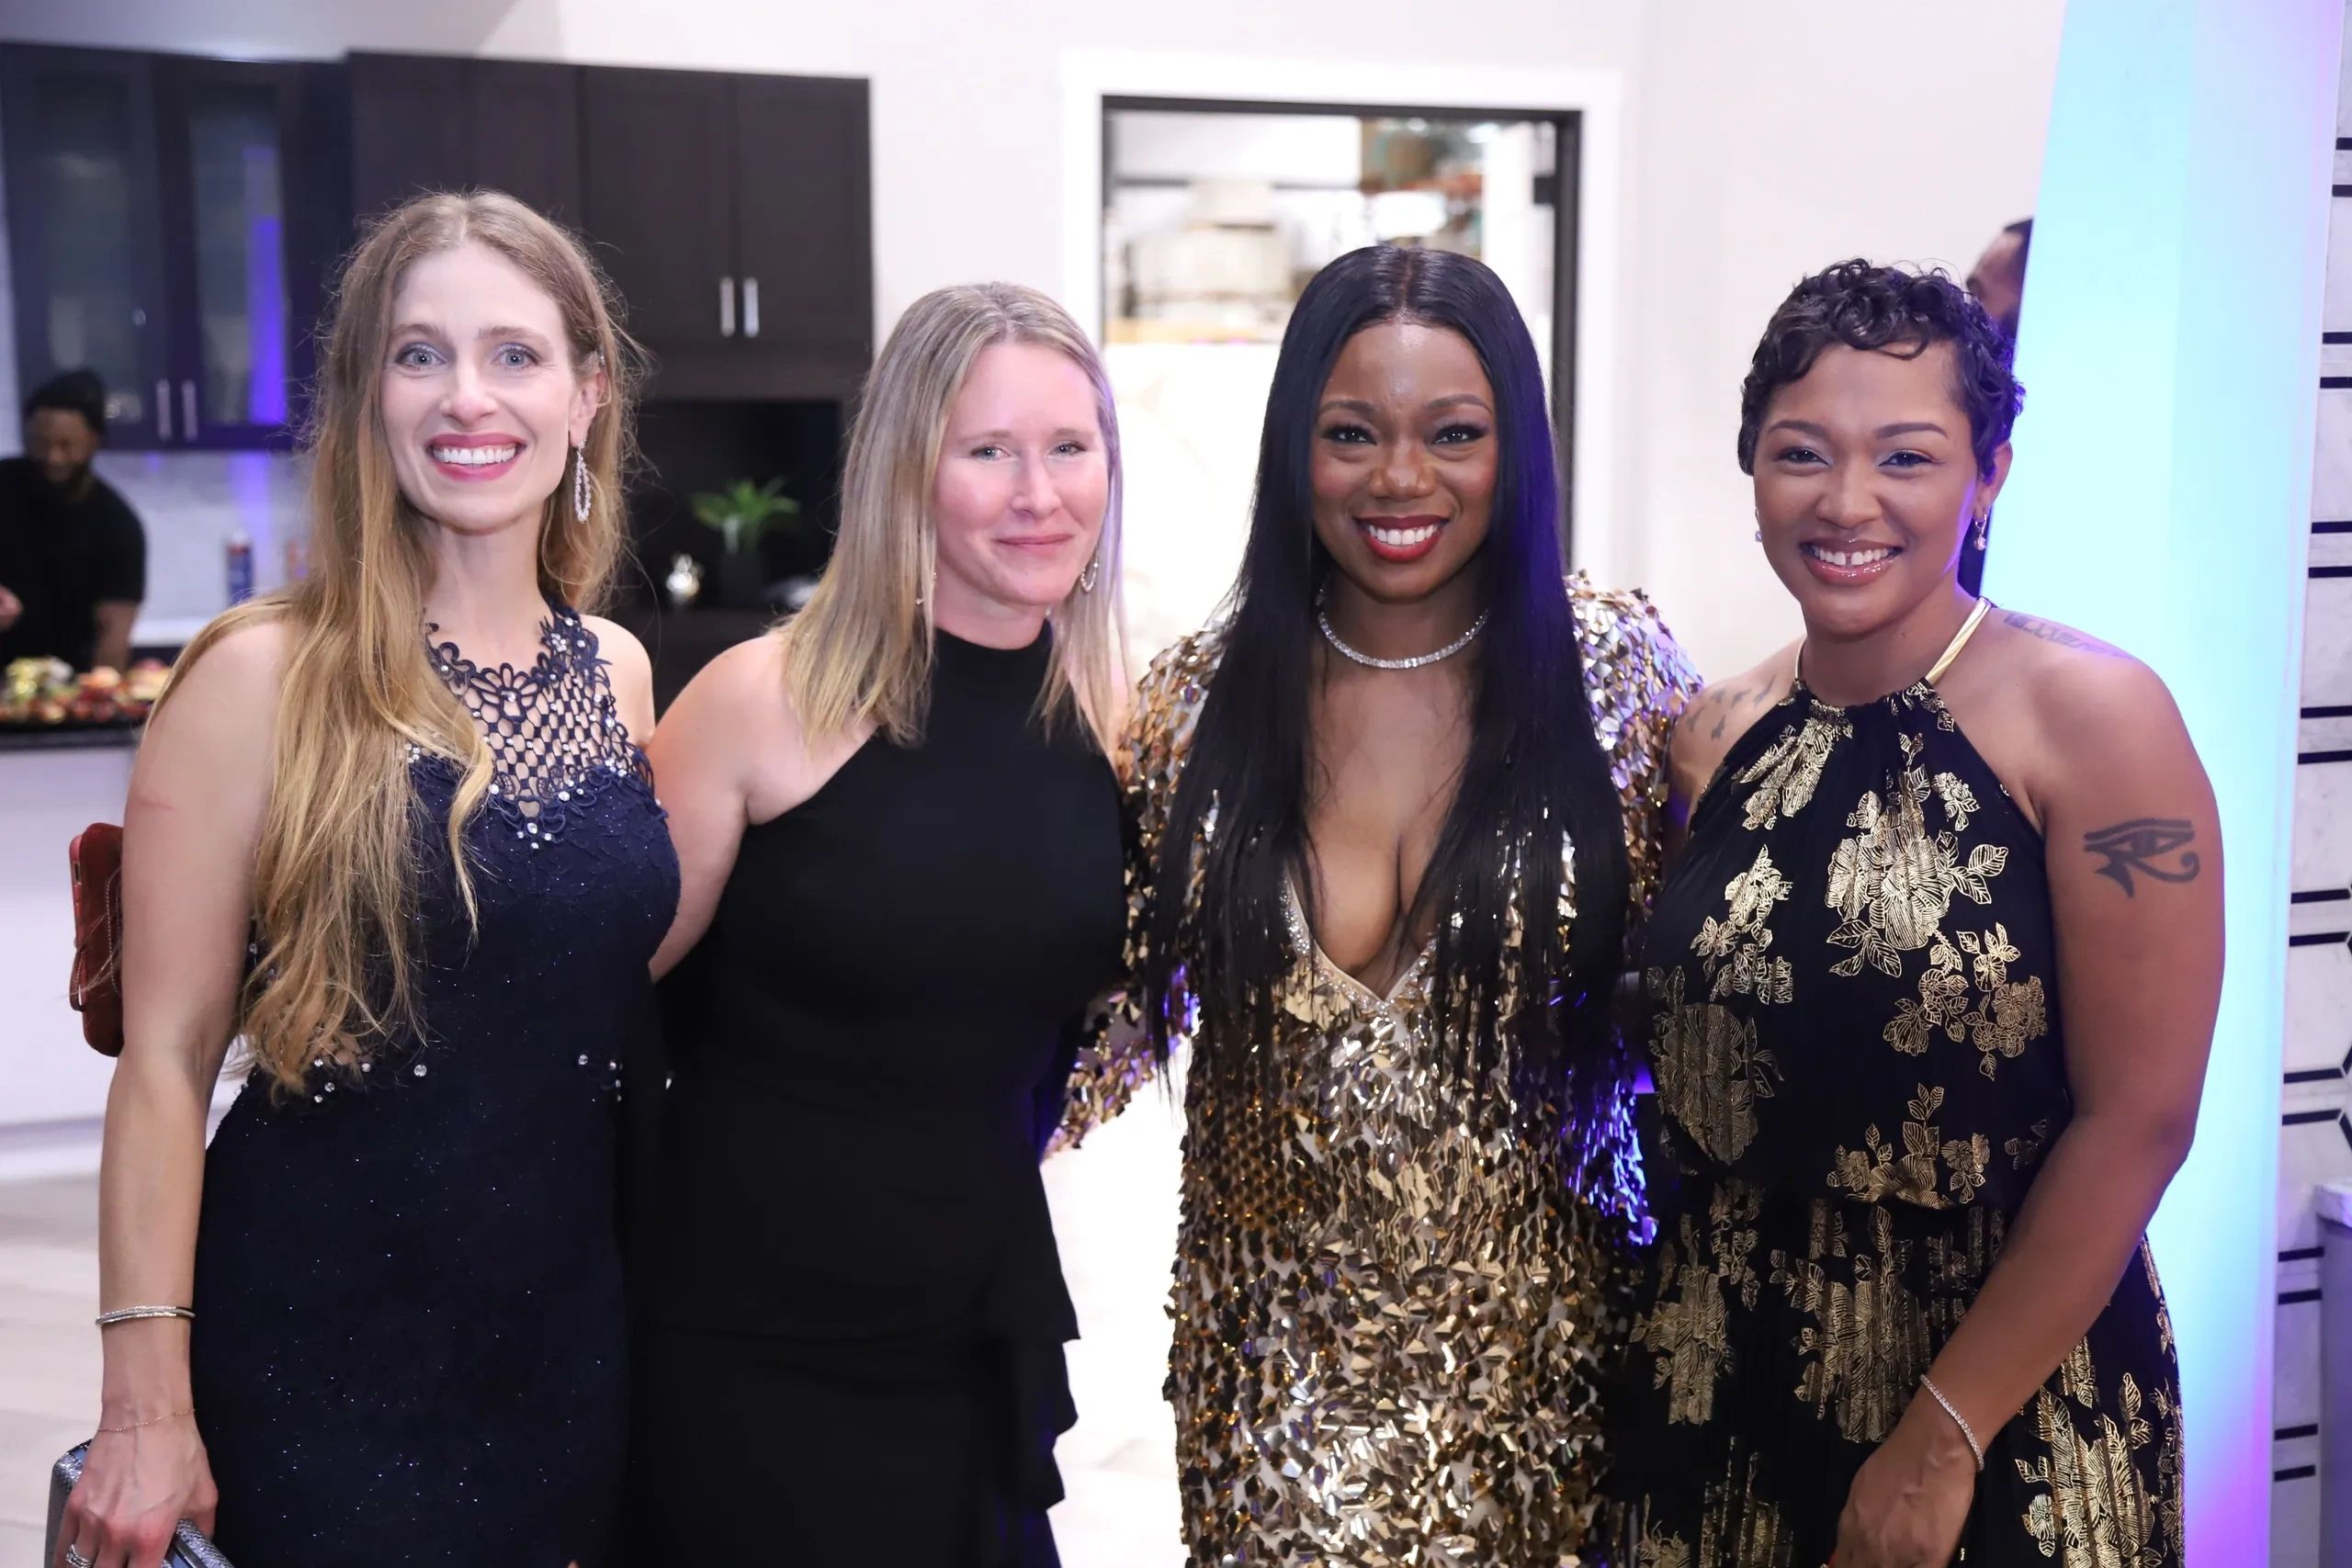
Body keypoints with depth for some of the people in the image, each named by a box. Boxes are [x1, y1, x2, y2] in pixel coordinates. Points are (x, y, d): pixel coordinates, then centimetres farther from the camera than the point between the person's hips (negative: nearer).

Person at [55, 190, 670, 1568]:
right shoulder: (265, 678, -12)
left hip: (568, 1339, 5)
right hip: (317, 1357, -4)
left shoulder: (618, 674, 3)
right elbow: (167, 1055, -11)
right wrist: (147, 1401, -13)